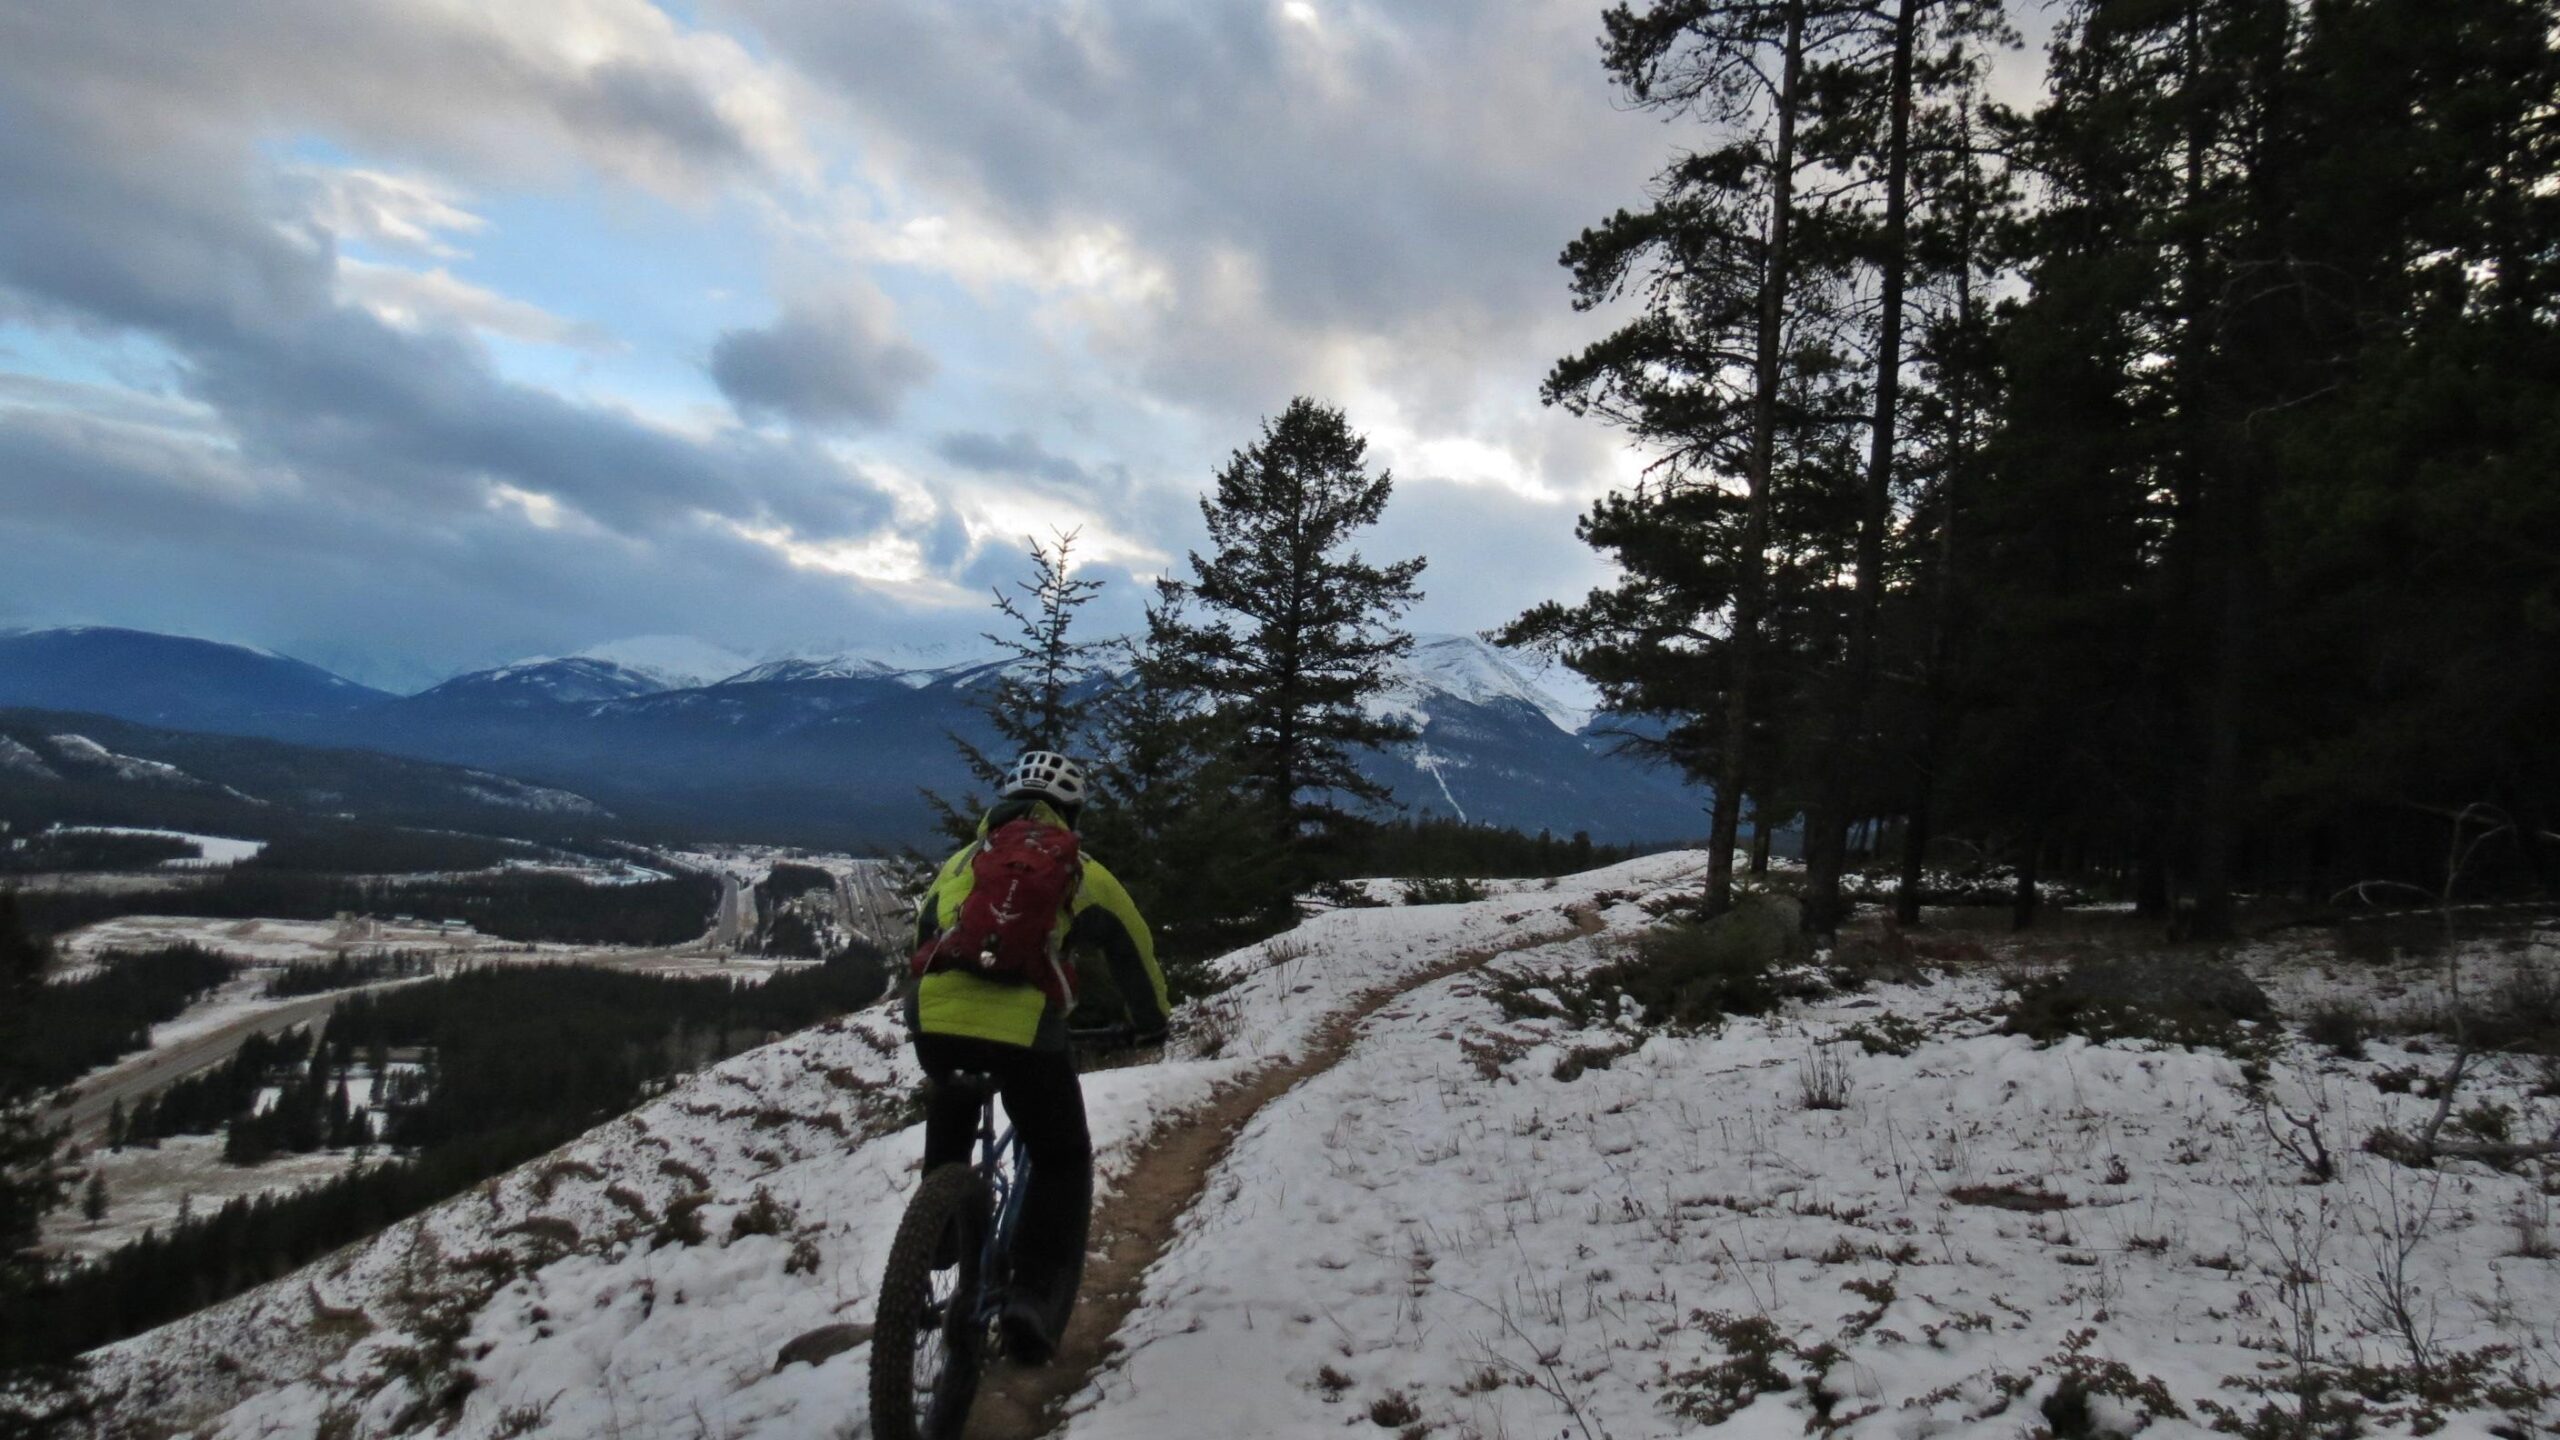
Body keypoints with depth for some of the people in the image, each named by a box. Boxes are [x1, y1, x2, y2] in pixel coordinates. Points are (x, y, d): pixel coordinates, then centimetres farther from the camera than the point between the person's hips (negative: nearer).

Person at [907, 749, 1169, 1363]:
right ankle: (1035, 1301, 1)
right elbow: (1132, 948, 24)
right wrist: (1151, 1020, 41)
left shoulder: (962, 859, 26)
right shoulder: (1078, 870, 16)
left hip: (934, 1018, 4)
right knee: (1063, 1163, 15)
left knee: (946, 1148, 32)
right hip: (1022, 1027, -4)